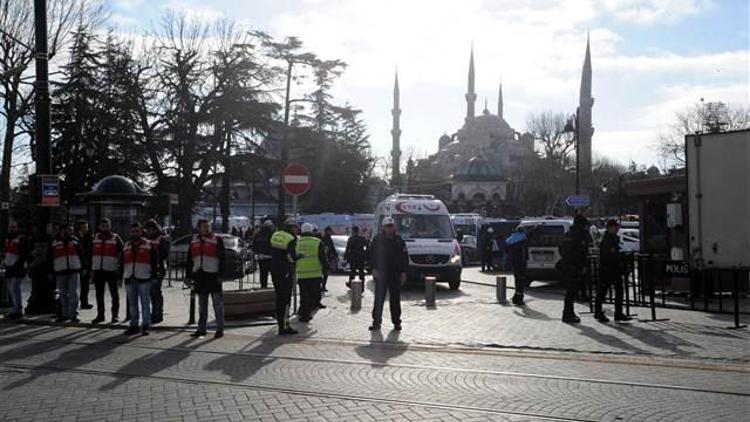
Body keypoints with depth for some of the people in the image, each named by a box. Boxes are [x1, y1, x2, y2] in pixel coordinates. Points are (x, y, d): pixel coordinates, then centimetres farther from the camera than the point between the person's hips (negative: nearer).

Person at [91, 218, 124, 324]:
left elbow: (121, 254, -3)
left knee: (114, 294, 1)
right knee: (99, 294, 10)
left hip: (112, 270, -4)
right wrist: (91, 268, 11)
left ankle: (115, 314, 8)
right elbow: (91, 253, 16)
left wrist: (120, 269, -9)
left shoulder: (116, 238, -2)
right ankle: (100, 314, 19)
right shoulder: (95, 238, 11)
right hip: (98, 270, 4)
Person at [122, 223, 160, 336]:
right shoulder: (126, 246, 16)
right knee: (132, 304, 9)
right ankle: (134, 325, 15)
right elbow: (122, 263, 19)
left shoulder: (149, 245, 2)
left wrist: (155, 275, -7)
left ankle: (145, 326, 2)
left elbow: (155, 262, 0)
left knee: (145, 303, -3)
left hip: (144, 279, -5)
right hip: (129, 279, 5)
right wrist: (120, 277, 14)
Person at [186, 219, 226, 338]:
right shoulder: (194, 241, 13)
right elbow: (189, 260, 16)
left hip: (213, 276, -5)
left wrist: (220, 275, -12)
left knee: (218, 304, -2)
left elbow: (222, 259, -5)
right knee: (202, 305, 12)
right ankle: (201, 328, 19)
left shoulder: (217, 240, -2)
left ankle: (220, 329, 3)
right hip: (199, 277, 5)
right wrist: (188, 276, 11)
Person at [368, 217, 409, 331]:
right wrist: (374, 268, -9)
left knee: (395, 299, 7)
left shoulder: (399, 240, 5)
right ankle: (376, 322, 5)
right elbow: (372, 254, 2)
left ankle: (396, 322, 15)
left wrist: (403, 272, 0)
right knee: (379, 299, -1)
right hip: (381, 273, -1)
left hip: (395, 274, 1)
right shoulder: (377, 239, 1)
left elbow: (404, 256, 7)